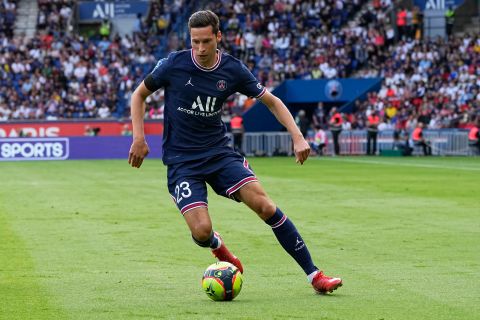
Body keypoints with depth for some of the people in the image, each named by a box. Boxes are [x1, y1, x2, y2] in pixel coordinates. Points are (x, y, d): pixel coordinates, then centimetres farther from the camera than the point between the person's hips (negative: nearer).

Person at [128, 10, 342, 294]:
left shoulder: (233, 70, -4)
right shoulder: (174, 64, -10)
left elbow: (272, 101, 7)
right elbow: (140, 95, 6)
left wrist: (297, 136, -5)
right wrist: (139, 137, -5)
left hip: (220, 152, 2)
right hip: (181, 161, -2)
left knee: (264, 205, -18)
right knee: (202, 231, -21)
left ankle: (314, 274, -8)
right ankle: (216, 245, 21)